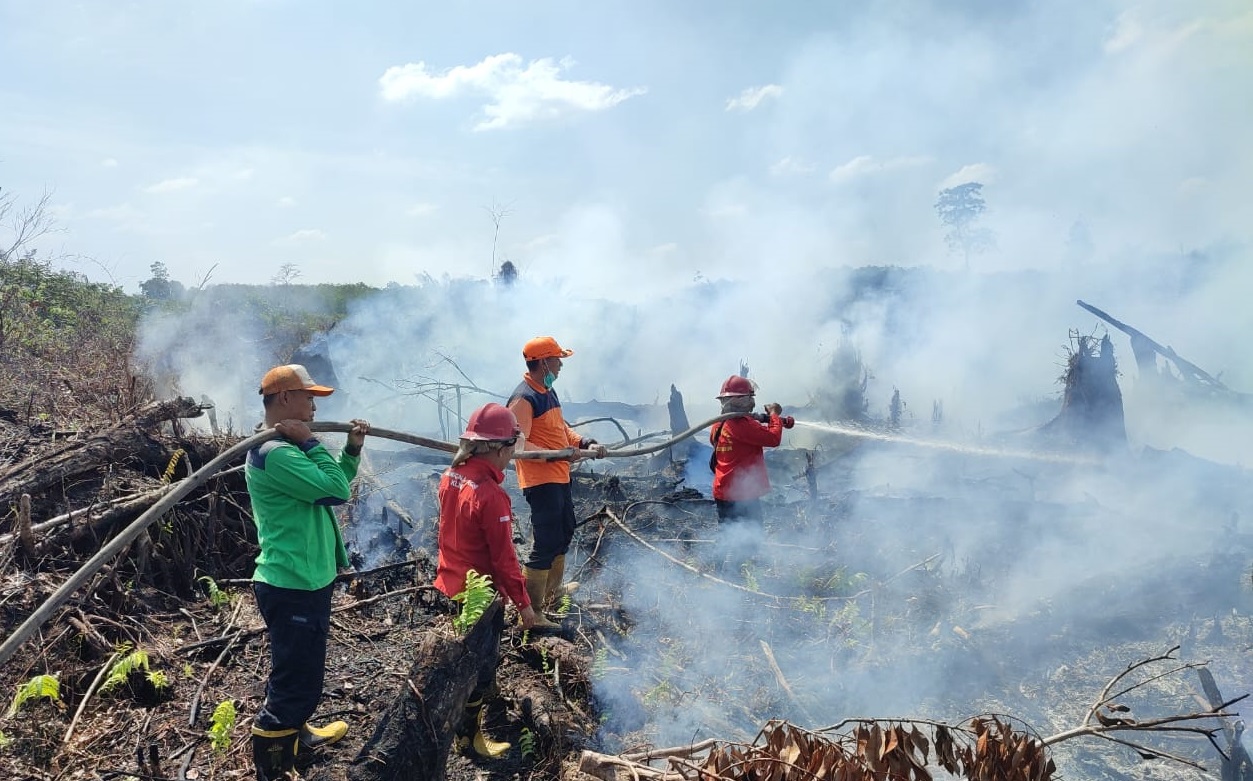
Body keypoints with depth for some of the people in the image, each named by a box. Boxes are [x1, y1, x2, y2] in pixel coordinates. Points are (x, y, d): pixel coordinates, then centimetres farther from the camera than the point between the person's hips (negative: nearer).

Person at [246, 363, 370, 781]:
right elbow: (336, 490, -27)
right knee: (295, 681, -4)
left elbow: (330, 485, 21)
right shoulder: (274, 454, -24)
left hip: (304, 581, 11)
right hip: (293, 588, -11)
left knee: (300, 672, 28)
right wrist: (310, 443, -19)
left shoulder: (286, 447, 11)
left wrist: (352, 449, 8)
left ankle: (295, 732, 48)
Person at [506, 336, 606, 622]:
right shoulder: (523, 398, -18)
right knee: (545, 544, -8)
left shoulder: (548, 392, 13)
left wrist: (585, 443, 3)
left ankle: (552, 591, 43)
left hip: (559, 477, 11)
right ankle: (531, 611, 2)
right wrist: (557, 455, -29)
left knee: (564, 534, 24)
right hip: (541, 481, -11)